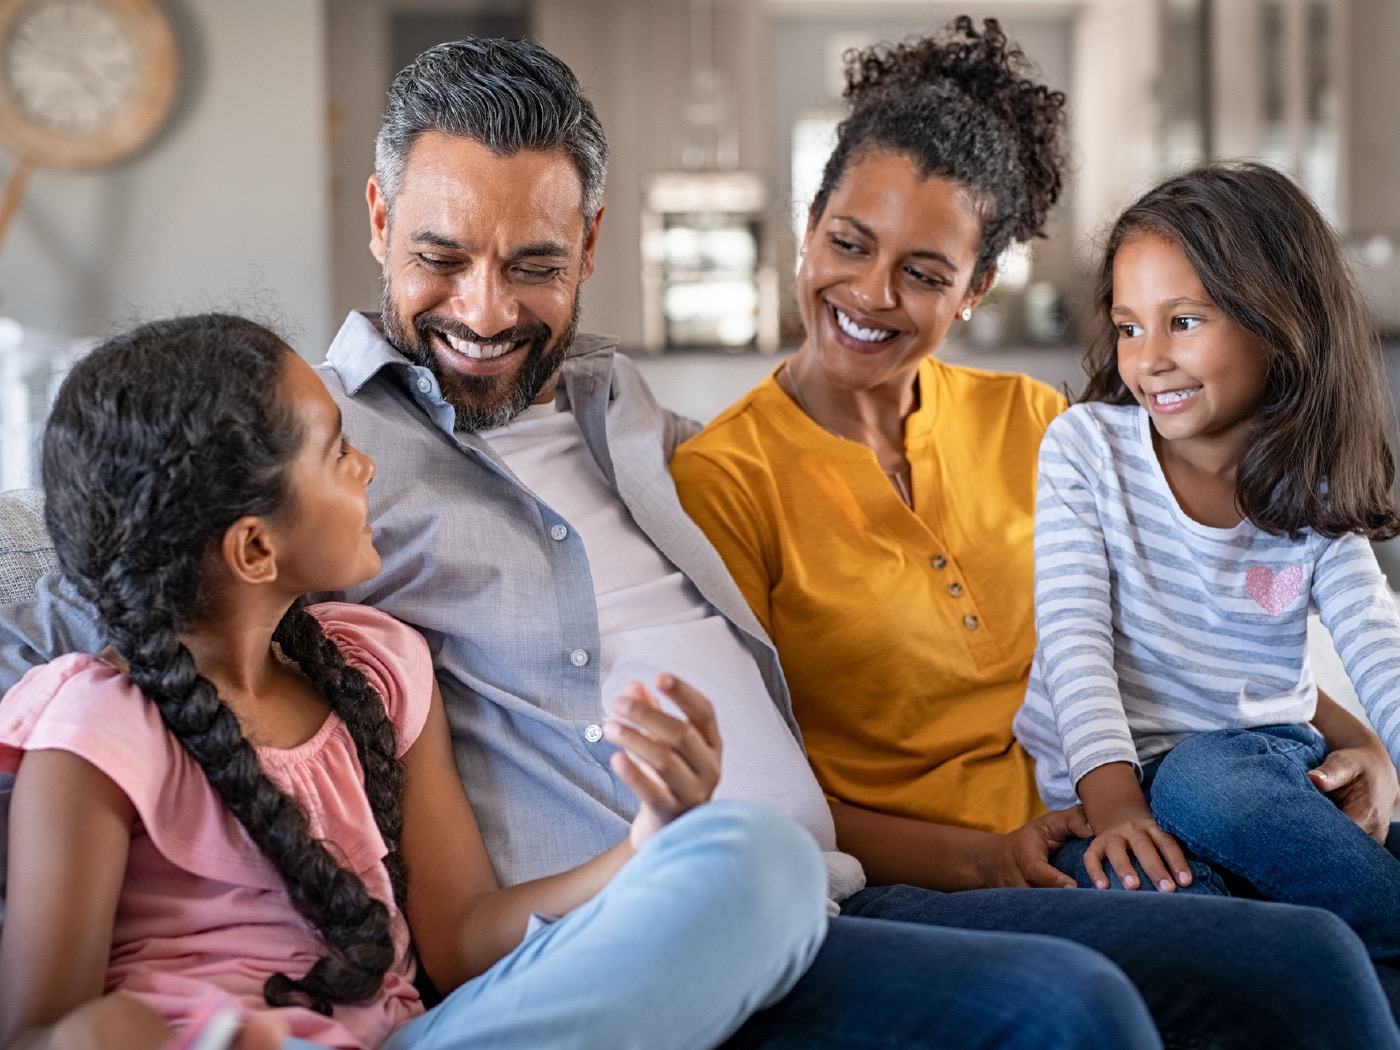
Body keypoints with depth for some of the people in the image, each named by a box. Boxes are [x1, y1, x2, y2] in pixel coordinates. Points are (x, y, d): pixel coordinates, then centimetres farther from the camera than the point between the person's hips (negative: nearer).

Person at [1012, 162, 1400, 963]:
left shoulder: (1316, 499, 5)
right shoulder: (1087, 446, 2)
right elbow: (1075, 636, -7)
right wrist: (1115, 805, -21)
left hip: (1264, 758, 1)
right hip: (1108, 786, 0)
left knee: (1203, 776, -37)